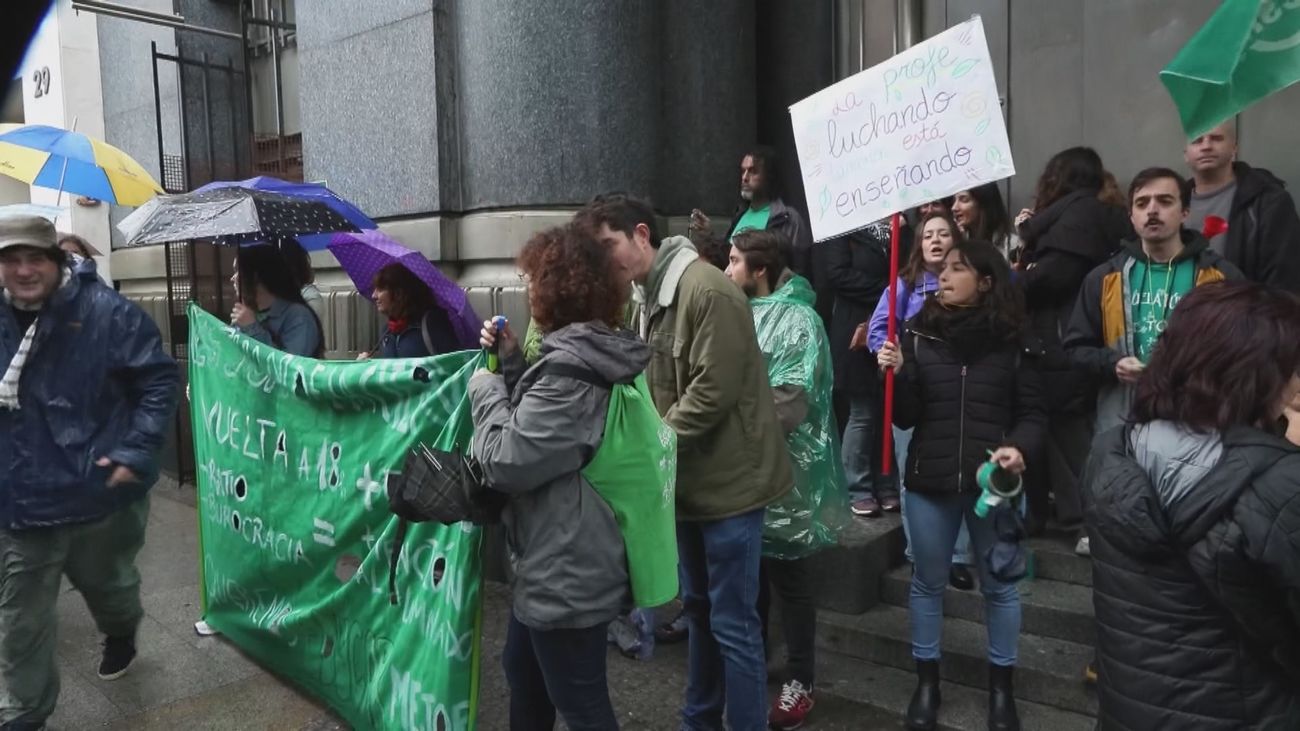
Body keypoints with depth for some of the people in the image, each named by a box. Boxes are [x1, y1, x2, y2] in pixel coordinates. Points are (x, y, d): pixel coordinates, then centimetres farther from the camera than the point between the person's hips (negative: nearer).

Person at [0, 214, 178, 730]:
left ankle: (121, 636, 56)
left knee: (107, 583, 22)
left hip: (101, 492, -3)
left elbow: (160, 378, -13)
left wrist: (137, 453, -19)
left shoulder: (107, 312, -14)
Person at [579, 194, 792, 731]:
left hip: (727, 479, -9)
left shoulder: (707, 290, -19)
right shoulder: (645, 299, 9)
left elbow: (712, 392, -23)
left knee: (732, 623, 0)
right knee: (699, 607, 21)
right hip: (688, 479, 9)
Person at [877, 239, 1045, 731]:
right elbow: (906, 418, -3)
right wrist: (896, 374, -20)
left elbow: (1033, 412, 0)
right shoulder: (920, 334, -2)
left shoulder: (1013, 340, -5)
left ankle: (1001, 687, 33)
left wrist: (1020, 448, -19)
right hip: (930, 479, 1)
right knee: (927, 583, 14)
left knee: (999, 585, 14)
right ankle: (926, 682, 32)